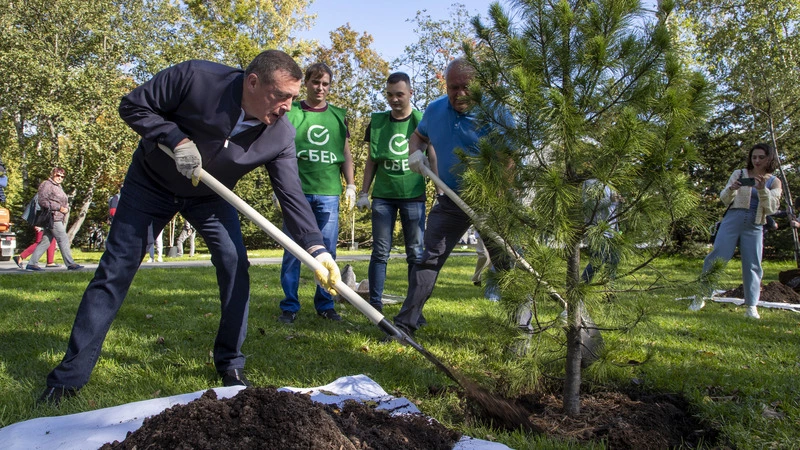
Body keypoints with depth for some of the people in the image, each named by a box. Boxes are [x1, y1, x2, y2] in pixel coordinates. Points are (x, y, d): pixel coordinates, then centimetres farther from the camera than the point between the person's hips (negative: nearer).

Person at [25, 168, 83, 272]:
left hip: (59, 219, 10)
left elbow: (65, 202, 29)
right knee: (63, 240, -8)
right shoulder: (46, 185, -6)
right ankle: (70, 264, -6)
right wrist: (59, 207, -17)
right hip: (53, 218, -10)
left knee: (45, 241, 9)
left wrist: (66, 208, 8)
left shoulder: (58, 187, 23)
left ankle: (32, 263, 13)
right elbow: (42, 201, -16)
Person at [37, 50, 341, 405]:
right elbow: (132, 106, -19)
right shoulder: (195, 78, -30)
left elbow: (292, 195, -22)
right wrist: (176, 139, -34)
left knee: (235, 266, -12)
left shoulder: (281, 135, -22)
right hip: (150, 183, -2)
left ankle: (230, 365, 6)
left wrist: (316, 248, -35)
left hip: (210, 195, 2)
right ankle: (69, 377, 8)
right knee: (114, 272, -2)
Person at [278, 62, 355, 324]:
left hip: (329, 193, 2)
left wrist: (350, 186, 8)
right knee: (293, 250, -1)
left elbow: (346, 154, 16)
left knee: (328, 250, 4)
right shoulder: (291, 113, 7)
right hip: (297, 191, -2)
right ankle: (289, 307, 8)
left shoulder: (339, 116, 15)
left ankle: (325, 305, 14)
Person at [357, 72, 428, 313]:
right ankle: (375, 304, 6)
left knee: (416, 253, 1)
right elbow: (371, 161, 12)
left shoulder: (422, 121, 1)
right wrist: (364, 193, 7)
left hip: (414, 195, -1)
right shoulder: (377, 122, 7)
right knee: (380, 251, 1)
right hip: (383, 195, 2)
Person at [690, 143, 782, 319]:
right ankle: (700, 296, 0)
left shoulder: (774, 182, 11)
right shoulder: (739, 174, 9)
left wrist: (762, 190, -16)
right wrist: (731, 189, -16)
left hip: (755, 227, 1)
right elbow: (724, 199, 7)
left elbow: (772, 208, 0)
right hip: (733, 219, -1)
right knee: (718, 256, -9)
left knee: (753, 265, -2)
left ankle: (751, 307, 3)